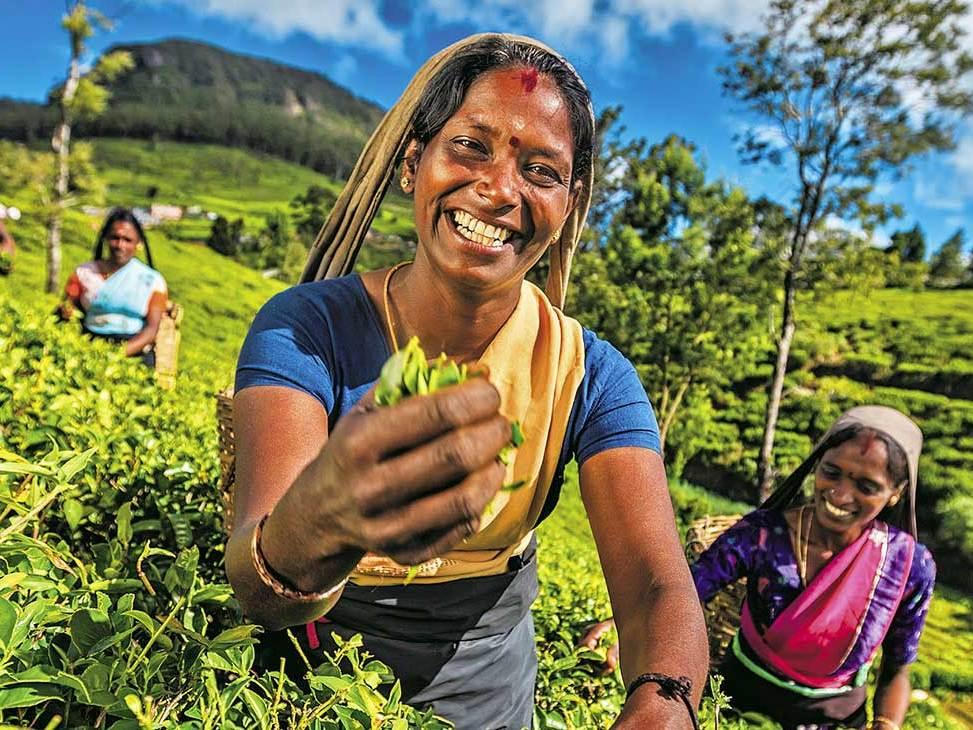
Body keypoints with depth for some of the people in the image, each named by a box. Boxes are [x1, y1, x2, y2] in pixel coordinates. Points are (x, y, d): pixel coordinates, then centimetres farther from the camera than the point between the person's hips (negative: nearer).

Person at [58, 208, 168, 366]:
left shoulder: (152, 280, 6)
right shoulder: (84, 272, 13)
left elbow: (152, 328, -2)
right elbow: (67, 309, 15)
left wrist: (122, 351, -17)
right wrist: (64, 311, -9)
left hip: (134, 353, -1)